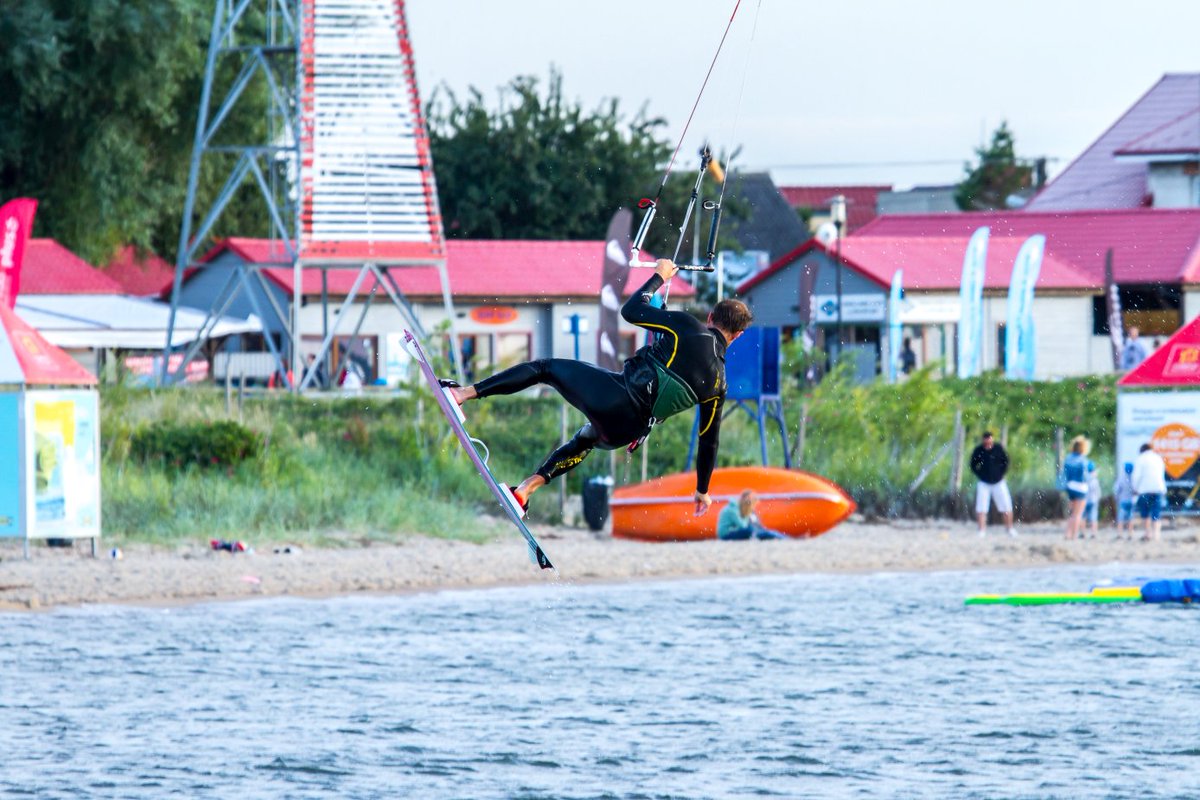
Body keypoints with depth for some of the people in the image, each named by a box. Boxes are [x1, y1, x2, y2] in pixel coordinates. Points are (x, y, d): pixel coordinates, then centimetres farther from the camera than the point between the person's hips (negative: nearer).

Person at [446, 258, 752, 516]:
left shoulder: (687, 327, 2)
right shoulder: (718, 383, 11)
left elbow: (631, 310, 8)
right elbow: (710, 441, 18)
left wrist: (659, 276, 25)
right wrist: (702, 491, 30)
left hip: (611, 394, -4)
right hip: (625, 431, 4)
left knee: (544, 368, 18)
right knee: (584, 442, 37)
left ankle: (465, 393, 9)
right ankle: (526, 489, 22)